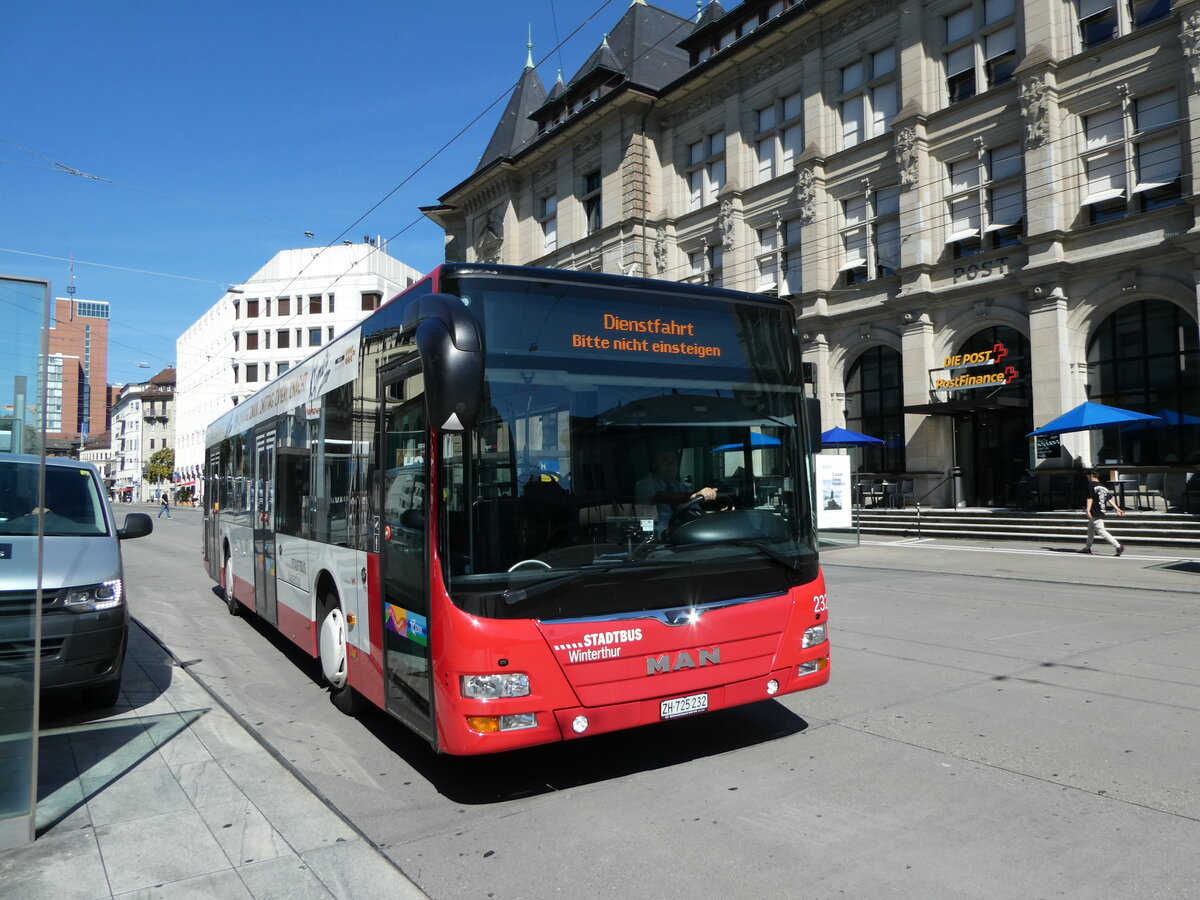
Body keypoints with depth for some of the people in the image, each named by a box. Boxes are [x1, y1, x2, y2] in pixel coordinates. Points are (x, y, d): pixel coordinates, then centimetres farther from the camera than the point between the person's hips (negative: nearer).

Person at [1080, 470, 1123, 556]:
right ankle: (1087, 548, 27)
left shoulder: (1091, 485, -9)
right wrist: (1117, 509, 16)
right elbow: (1110, 499, 12)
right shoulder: (1103, 486, 14)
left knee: (1101, 531, -10)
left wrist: (1088, 510, -24)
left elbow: (1090, 498, -18)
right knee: (1090, 530, 20)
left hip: (1095, 514, -9)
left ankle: (1118, 546, -16)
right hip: (1101, 512, 9)